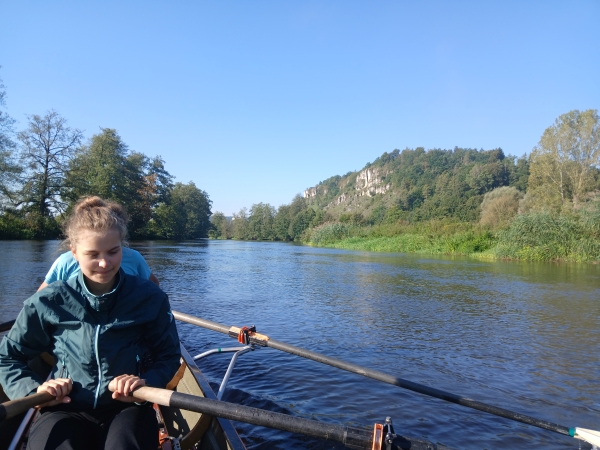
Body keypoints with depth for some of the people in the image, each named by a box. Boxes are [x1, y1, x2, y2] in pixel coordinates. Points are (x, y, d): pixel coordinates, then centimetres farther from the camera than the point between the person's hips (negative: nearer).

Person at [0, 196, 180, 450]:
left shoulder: (150, 298, -5)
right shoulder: (49, 302, -2)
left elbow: (168, 356, 4)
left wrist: (146, 381, -17)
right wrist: (33, 389, -5)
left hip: (128, 407, -1)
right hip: (66, 409, 1)